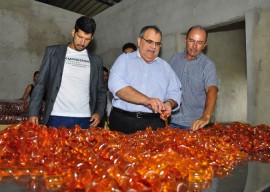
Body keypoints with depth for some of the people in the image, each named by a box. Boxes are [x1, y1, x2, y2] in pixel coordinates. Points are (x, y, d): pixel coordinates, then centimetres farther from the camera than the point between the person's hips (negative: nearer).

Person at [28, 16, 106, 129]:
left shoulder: (96, 61, 10)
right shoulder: (53, 52, 5)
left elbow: (101, 91, 14)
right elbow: (40, 84, 4)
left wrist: (99, 112, -2)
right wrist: (33, 112, -3)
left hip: (85, 120, 2)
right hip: (57, 118, -1)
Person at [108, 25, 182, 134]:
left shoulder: (165, 66, 16)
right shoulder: (124, 59, 6)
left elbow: (174, 92, 14)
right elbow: (115, 84, -12)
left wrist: (169, 103, -10)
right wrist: (146, 100, -22)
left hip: (154, 124, 2)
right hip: (123, 121, -2)